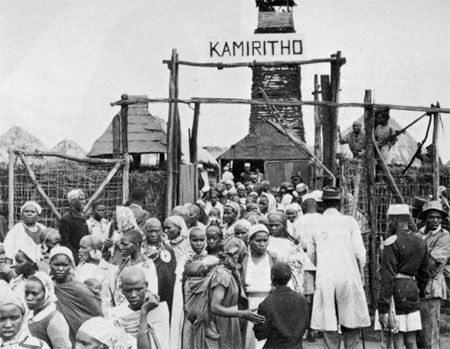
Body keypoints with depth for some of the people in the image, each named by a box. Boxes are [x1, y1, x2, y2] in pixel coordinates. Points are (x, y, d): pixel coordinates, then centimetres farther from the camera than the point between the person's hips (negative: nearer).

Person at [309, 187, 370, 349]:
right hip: (348, 275, -1)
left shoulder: (316, 224, 7)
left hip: (324, 279, 1)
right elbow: (359, 253, -3)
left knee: (329, 324, 6)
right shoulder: (349, 222, 0)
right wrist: (359, 273, 13)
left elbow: (312, 257, 11)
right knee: (351, 325, 7)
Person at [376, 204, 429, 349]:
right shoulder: (420, 242, 9)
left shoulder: (392, 242, -13)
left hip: (395, 293, -7)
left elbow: (387, 278, -17)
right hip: (412, 292, 7)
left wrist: (383, 309, -16)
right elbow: (424, 273, 16)